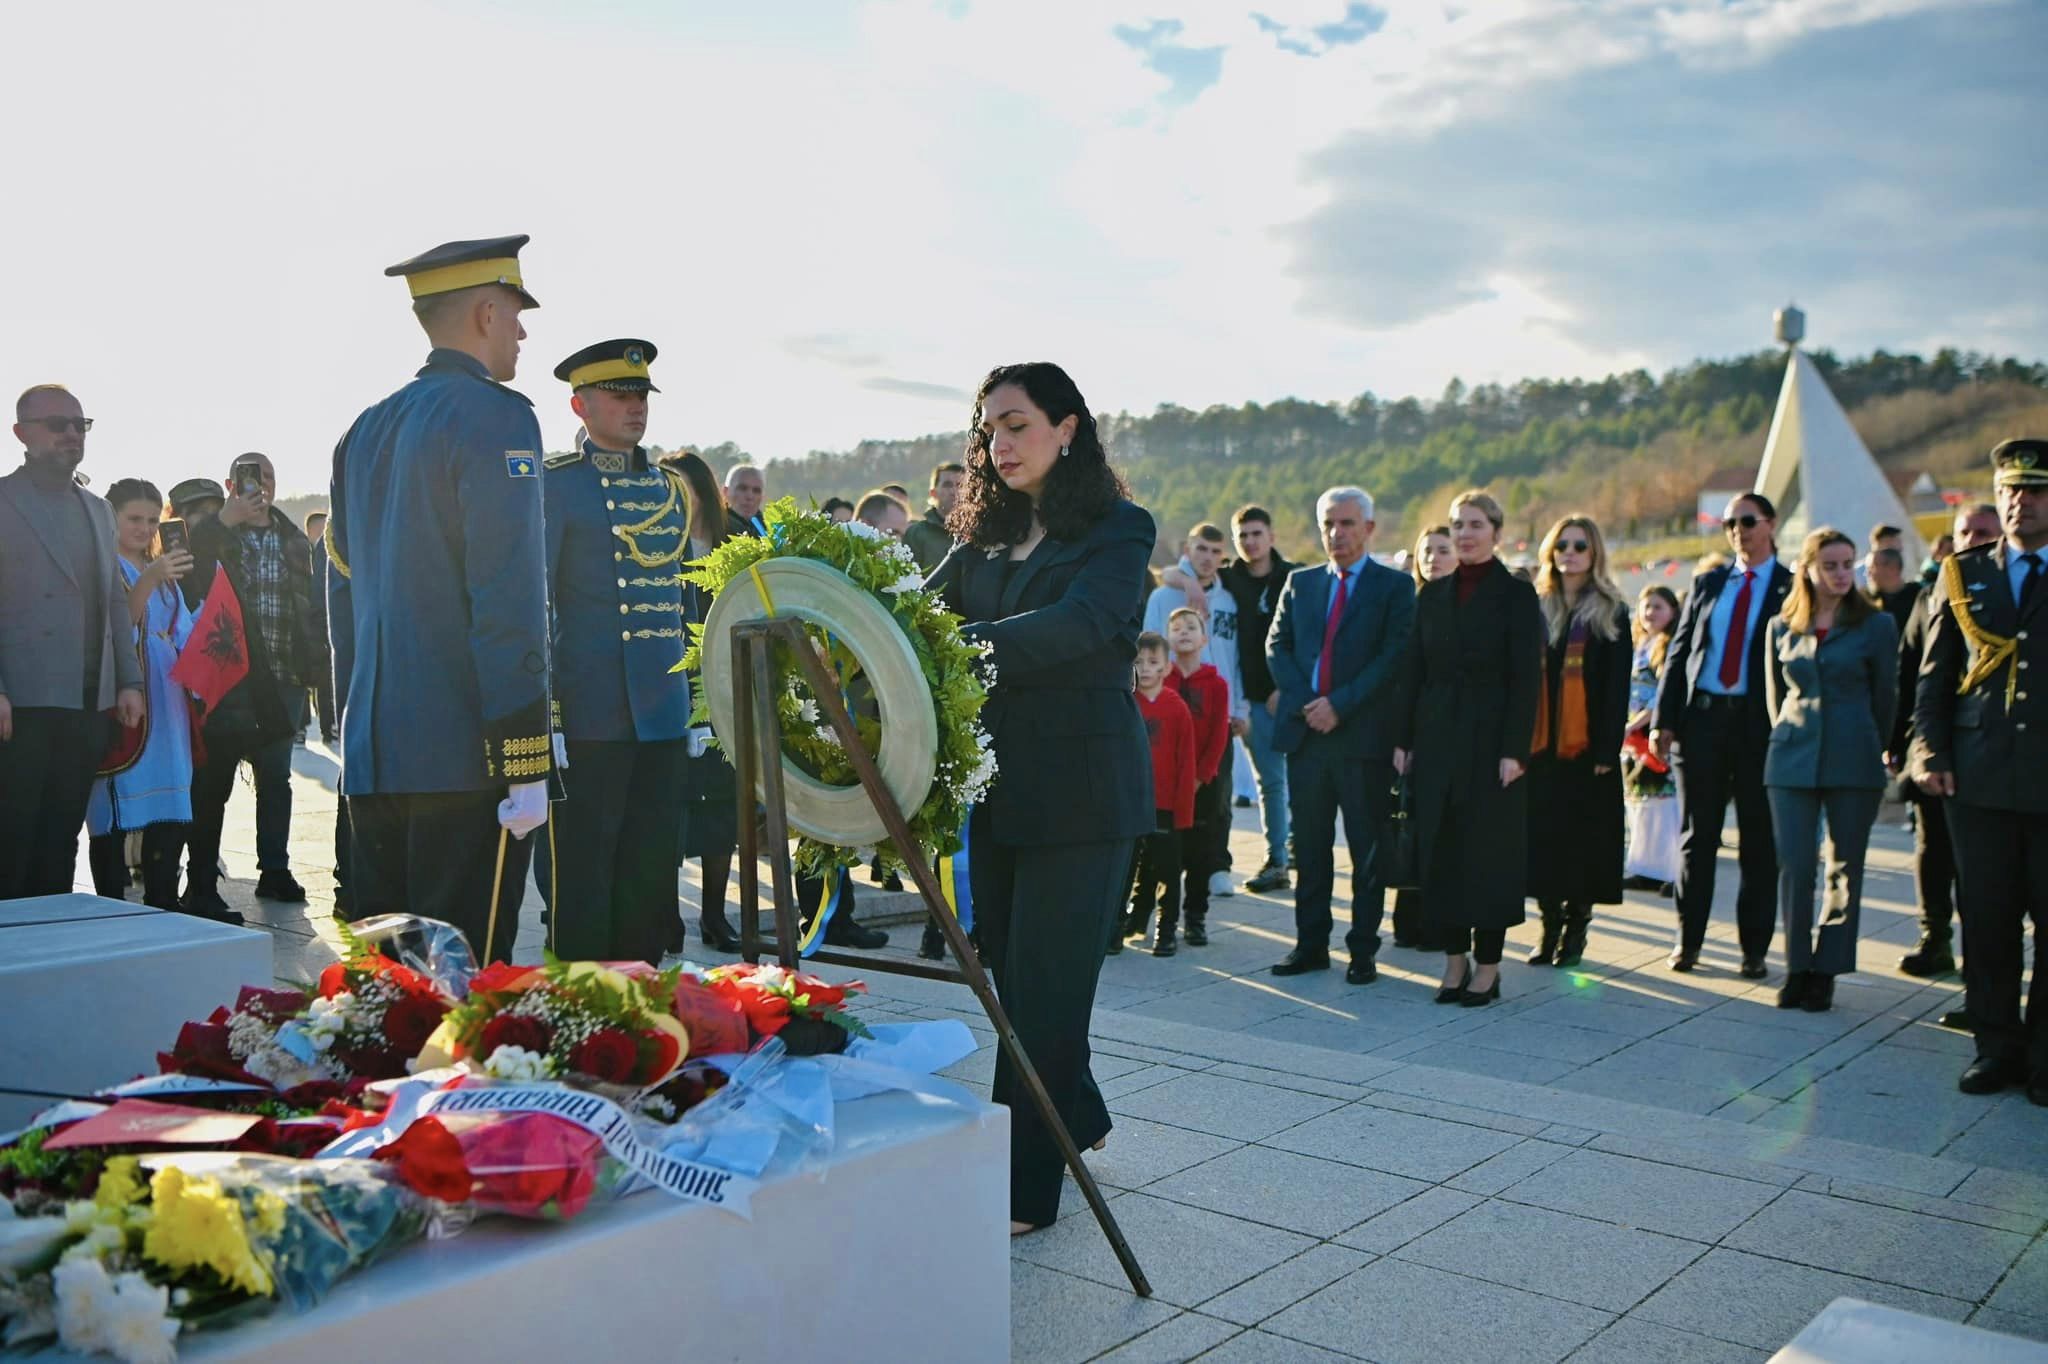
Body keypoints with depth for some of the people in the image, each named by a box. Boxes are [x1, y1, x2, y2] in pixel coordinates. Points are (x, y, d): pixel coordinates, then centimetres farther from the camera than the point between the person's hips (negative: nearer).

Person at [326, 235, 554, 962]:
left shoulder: (366, 430, 16)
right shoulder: (495, 417, -8)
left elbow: (347, 586, 20)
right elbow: (508, 597, -16)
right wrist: (524, 761, -16)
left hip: (373, 756, 8)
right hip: (465, 757, -8)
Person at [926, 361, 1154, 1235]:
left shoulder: (1119, 530, -4)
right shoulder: (985, 538, 15)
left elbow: (1082, 622, -22)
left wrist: (962, 642, -35)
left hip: (1082, 792, -6)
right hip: (998, 786, 6)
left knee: (1043, 987, -4)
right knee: (1012, 976, 14)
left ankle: (1025, 1190, 6)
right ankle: (1076, 1119, 36)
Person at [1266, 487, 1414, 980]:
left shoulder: (1393, 587, 2)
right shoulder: (1300, 583, 14)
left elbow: (1394, 657, -7)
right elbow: (1277, 645, 9)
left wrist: (1339, 704, -14)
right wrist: (1303, 702, -6)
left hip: (1364, 734, -4)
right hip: (1304, 731, 4)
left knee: (1367, 849, 3)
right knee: (1309, 846, 9)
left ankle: (1363, 950, 12)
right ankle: (1310, 944, 18)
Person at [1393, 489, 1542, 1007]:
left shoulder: (1516, 595, -3)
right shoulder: (1433, 595, 10)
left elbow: (1526, 678, -8)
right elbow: (1413, 671, 10)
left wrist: (1514, 750, -14)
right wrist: (1403, 739, 4)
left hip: (1490, 740, -4)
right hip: (1437, 739, 4)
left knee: (1490, 852, 1)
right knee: (1440, 849, 6)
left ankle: (1487, 966, 10)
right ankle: (1454, 960, 16)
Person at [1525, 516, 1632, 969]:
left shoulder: (1611, 613, 1)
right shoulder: (1536, 608, 10)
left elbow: (1617, 687, -4)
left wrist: (1608, 749, -12)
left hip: (1587, 745, -3)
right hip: (1540, 744, 3)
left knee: (1583, 836, 2)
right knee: (1542, 834, 3)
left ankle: (1576, 929, 13)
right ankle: (1550, 927, 13)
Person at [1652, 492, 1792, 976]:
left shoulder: (1792, 588, 2)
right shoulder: (1709, 583, 12)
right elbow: (1679, 651, 9)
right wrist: (1664, 719, 1)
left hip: (1760, 724, -3)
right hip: (1702, 717, 3)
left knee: (1759, 841, 5)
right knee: (1697, 835, 8)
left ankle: (1754, 948, 14)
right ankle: (1688, 940, 16)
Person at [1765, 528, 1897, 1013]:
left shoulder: (1877, 625, 0)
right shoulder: (1781, 628, 7)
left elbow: (1885, 697, 6)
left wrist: (1868, 751, 10)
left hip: (1853, 763, -2)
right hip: (1792, 761, 2)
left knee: (1844, 869, 3)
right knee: (1793, 866, -1)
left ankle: (1826, 972, 10)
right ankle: (1796, 967, 10)